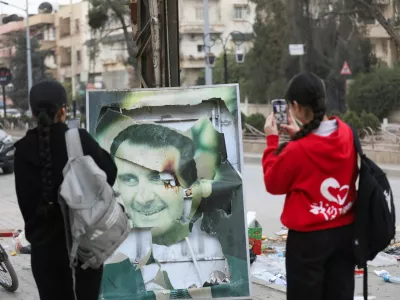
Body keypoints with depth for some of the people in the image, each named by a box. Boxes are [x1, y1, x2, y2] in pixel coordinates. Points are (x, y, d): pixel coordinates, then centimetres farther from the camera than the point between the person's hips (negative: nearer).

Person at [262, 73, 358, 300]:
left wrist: (272, 140, -2)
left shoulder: (297, 150, -22)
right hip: (346, 230, 6)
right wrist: (300, 135, 9)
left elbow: (273, 184, -6)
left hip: (309, 236, -6)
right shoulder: (346, 132, -4)